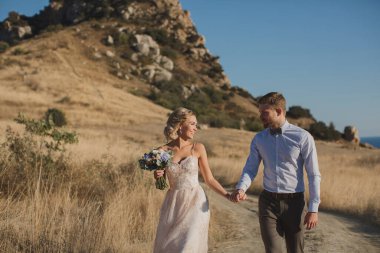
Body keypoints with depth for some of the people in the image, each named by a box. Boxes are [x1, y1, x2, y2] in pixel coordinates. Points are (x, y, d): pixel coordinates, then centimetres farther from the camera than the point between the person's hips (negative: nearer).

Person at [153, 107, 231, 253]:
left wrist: (227, 195, -8)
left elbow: (209, 179, 3)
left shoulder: (198, 148, -1)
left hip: (195, 204, -2)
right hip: (173, 205, 2)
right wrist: (158, 177, -12)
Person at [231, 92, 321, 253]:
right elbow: (250, 169, 5)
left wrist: (313, 209, -10)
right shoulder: (259, 139, 4)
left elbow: (314, 175, -6)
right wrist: (241, 189, -16)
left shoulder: (303, 137, -8)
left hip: (294, 203, -2)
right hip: (268, 202, 2)